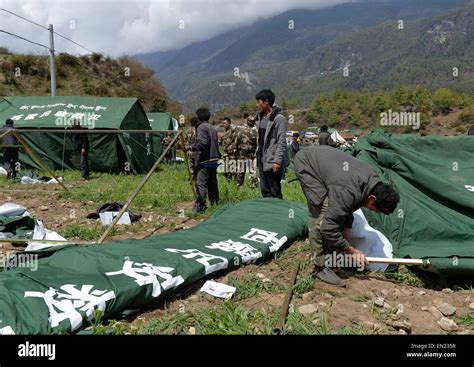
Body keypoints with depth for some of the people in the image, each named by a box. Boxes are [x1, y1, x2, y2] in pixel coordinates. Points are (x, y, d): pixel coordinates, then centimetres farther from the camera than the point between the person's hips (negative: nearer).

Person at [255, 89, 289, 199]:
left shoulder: (278, 118, -12)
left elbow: (281, 142, -15)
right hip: (262, 159, 8)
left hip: (272, 161, -8)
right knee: (264, 190, 13)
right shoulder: (260, 117, 12)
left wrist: (277, 161, -21)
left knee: (275, 191, -2)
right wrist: (258, 154, 14)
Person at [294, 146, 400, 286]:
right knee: (322, 213, -17)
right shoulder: (349, 192, -35)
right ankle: (320, 267, -8)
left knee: (334, 209, 8)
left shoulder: (373, 179, -8)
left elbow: (346, 207, 9)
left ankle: (317, 251, 23)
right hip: (305, 162, -9)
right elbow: (329, 227, -30)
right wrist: (350, 250, -16)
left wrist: (346, 231, 6)